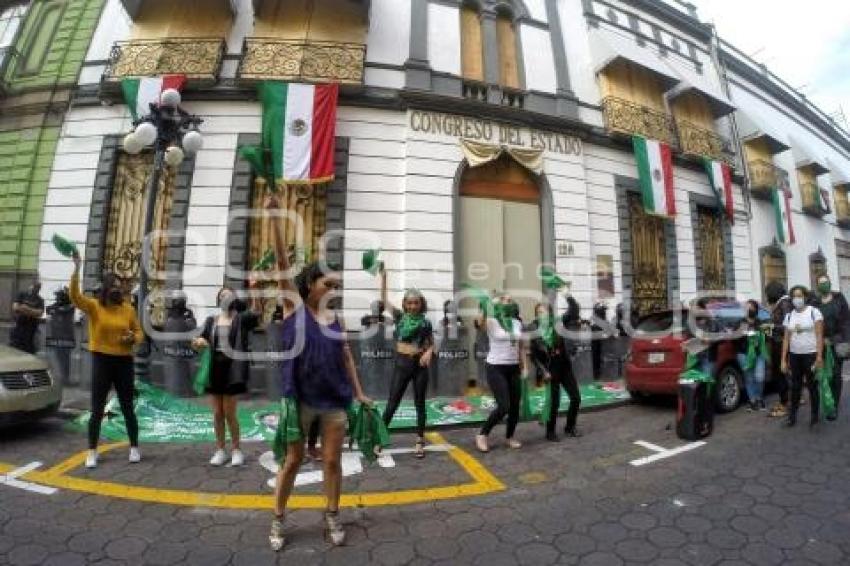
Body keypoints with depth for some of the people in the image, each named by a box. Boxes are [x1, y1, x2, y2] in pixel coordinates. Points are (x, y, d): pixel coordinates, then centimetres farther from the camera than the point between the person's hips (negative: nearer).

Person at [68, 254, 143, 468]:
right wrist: (77, 268, -28)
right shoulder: (94, 306, -2)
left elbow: (139, 332, 9)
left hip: (124, 362, 1)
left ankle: (134, 447, 21)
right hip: (101, 361, -1)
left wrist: (133, 338, -15)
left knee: (127, 408, 9)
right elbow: (75, 296, -20)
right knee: (97, 410, 4)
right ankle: (92, 452, 19)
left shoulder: (128, 309, 3)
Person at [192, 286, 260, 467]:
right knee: (217, 413, 10)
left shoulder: (240, 318, -1)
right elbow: (203, 339, 4)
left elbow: (255, 312, -20)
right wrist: (199, 342, -19)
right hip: (214, 369, 3)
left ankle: (236, 450, 17)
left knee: (229, 413, 1)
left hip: (232, 369, -3)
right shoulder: (211, 320, 10)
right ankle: (220, 450, 24)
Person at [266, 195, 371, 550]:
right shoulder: (293, 305, -4)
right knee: (292, 460, 11)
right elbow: (282, 262, -12)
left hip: (335, 399, 3)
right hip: (301, 398, -3)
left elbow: (346, 356, 10)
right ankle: (278, 521, 31)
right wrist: (274, 217, -19)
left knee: (332, 461, 11)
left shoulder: (335, 317, 6)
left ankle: (332, 518, 30)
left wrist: (359, 393, 7)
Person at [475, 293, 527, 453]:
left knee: (515, 406, 9)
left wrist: (524, 367, 11)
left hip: (513, 368, 6)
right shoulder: (491, 322, -8)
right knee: (503, 406, -11)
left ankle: (510, 437, 31)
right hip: (495, 368, -6)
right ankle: (482, 434, 8)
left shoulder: (517, 323, 8)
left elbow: (521, 347, 15)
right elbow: (480, 321, -33)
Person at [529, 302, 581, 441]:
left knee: (576, 398, 7)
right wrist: (543, 371, -13)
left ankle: (570, 427, 29)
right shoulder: (533, 330, -9)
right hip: (550, 369, -3)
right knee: (554, 402, -3)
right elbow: (533, 355, -7)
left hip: (565, 366, 3)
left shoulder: (557, 324, -2)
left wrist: (569, 298, -23)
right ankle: (550, 431, 19)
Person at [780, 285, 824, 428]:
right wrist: (784, 360, 4)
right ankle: (792, 416, 13)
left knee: (812, 386, 4)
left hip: (810, 354, -3)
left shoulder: (814, 312, -3)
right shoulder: (789, 316, 8)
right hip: (794, 356, 4)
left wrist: (819, 357, -15)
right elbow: (786, 339, 8)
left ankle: (815, 416, 17)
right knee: (795, 386, 8)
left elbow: (819, 336, -8)